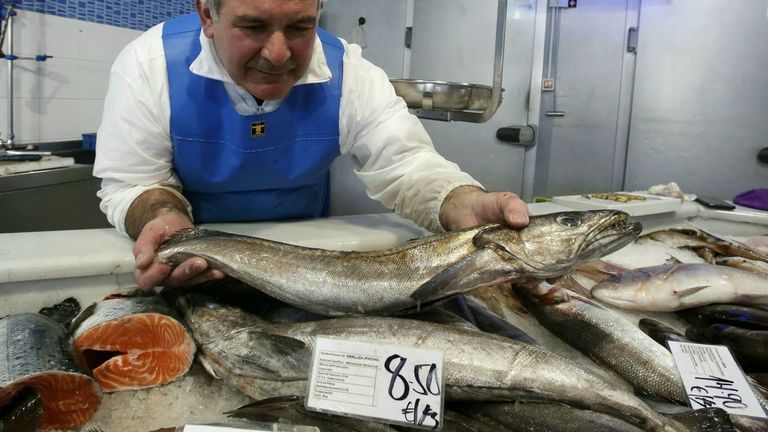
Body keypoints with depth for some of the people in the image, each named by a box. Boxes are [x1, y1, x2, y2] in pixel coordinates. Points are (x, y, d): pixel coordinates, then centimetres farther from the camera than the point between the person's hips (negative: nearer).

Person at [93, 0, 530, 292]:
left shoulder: (348, 72, -17)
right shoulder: (149, 65, -20)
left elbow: (407, 167, -20)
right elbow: (132, 184, -15)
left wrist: (468, 207, -42)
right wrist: (164, 219, -39)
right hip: (196, 254, -1)